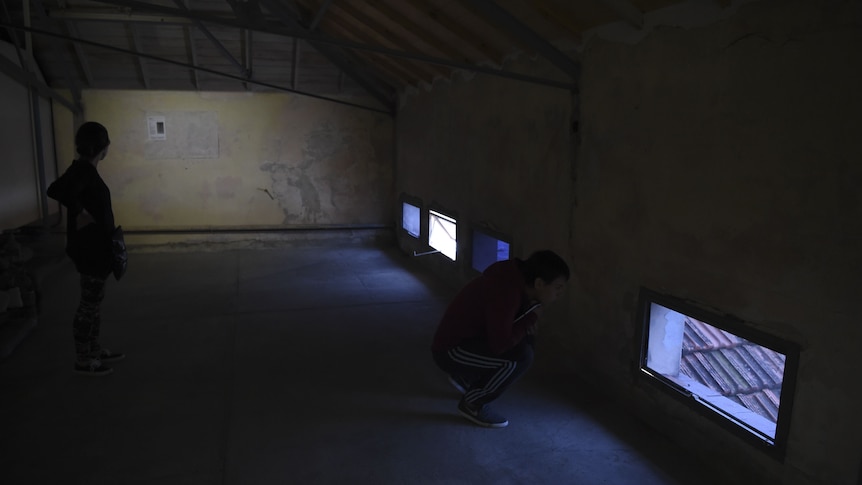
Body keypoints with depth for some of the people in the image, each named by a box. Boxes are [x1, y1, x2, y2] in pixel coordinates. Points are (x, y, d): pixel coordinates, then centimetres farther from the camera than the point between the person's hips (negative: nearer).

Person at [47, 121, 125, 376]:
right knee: (89, 304, 1)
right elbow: (57, 190, -36)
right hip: (90, 249, -10)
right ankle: (83, 360, 12)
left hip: (96, 247, 10)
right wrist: (79, 213, -26)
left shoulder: (86, 169, 10)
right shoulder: (83, 169, -19)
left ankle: (95, 350, 30)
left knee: (94, 302, 18)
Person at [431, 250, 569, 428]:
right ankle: (472, 403, -4)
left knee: (526, 339, 11)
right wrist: (532, 317, -18)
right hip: (451, 350, -10)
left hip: (469, 339, 10)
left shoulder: (516, 278, -1)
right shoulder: (505, 292, -30)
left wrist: (529, 322, -7)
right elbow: (500, 344, -32)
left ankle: (464, 376, 21)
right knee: (521, 355, -22)